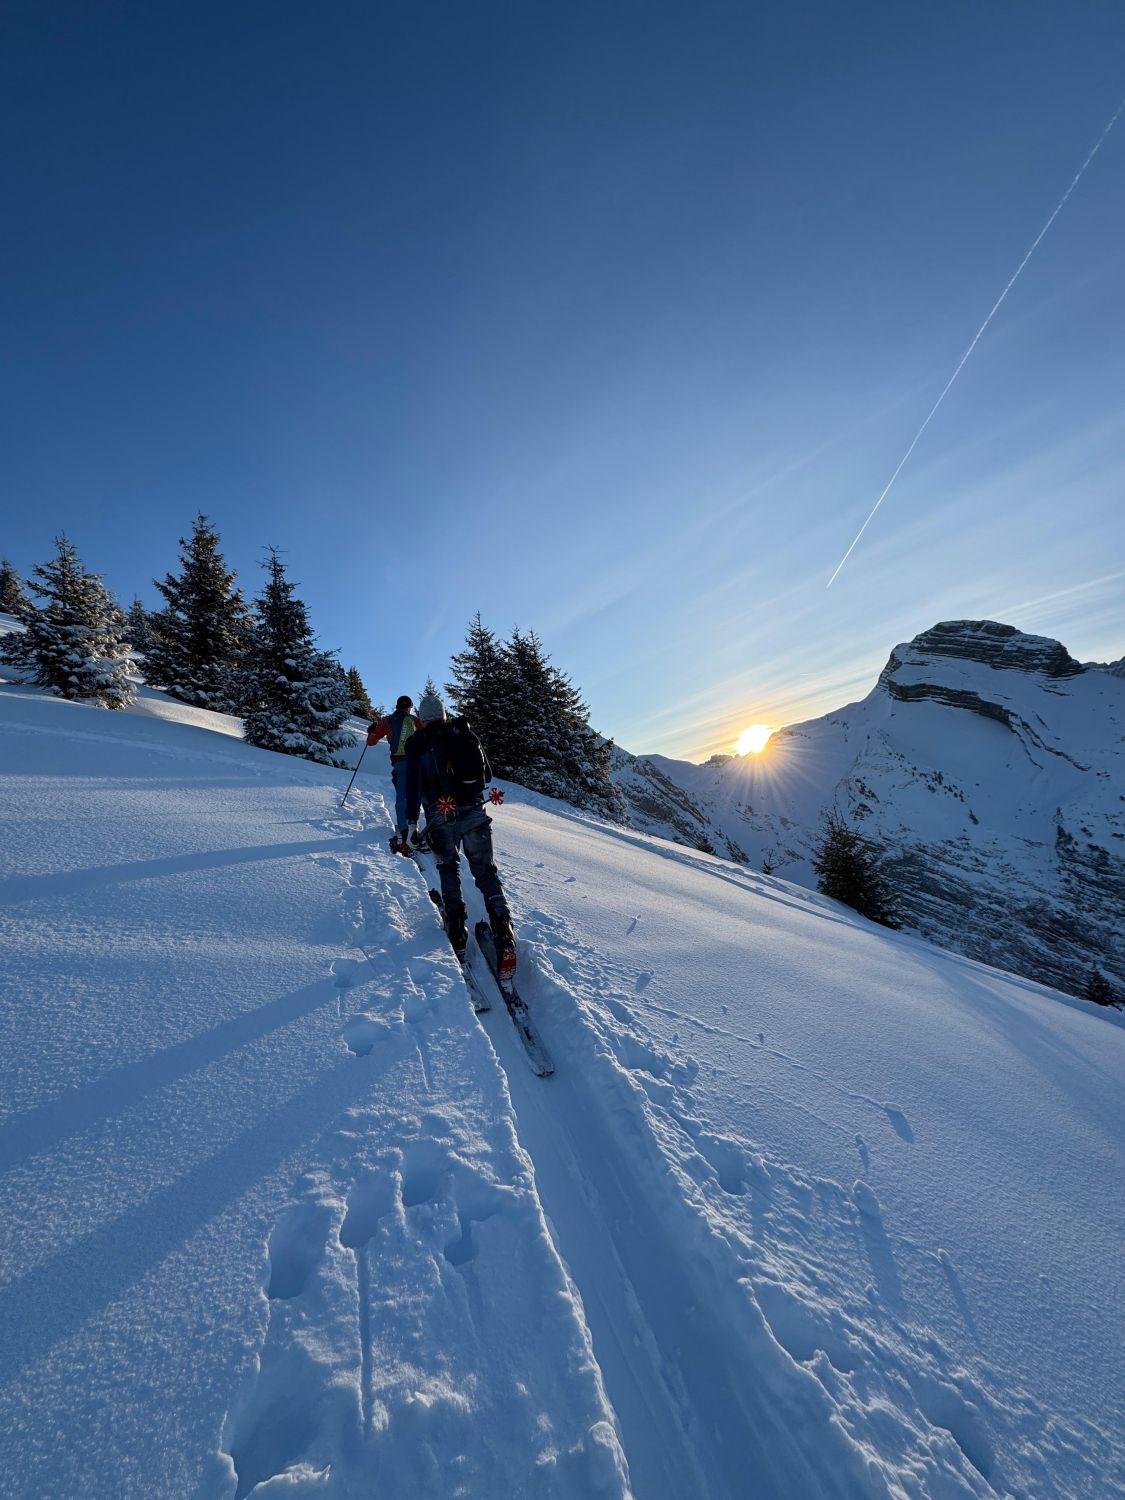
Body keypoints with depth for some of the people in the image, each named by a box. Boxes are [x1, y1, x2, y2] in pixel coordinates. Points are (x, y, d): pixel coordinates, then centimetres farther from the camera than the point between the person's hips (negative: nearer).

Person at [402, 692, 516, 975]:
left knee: (449, 870, 20)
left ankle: (458, 935, 17)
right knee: (486, 872, 7)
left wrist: (411, 823, -3)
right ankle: (504, 938, -5)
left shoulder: (417, 742, 3)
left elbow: (413, 784, -5)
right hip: (474, 813, 1)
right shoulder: (466, 733, 9)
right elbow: (487, 774, 13)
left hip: (441, 817, -1)